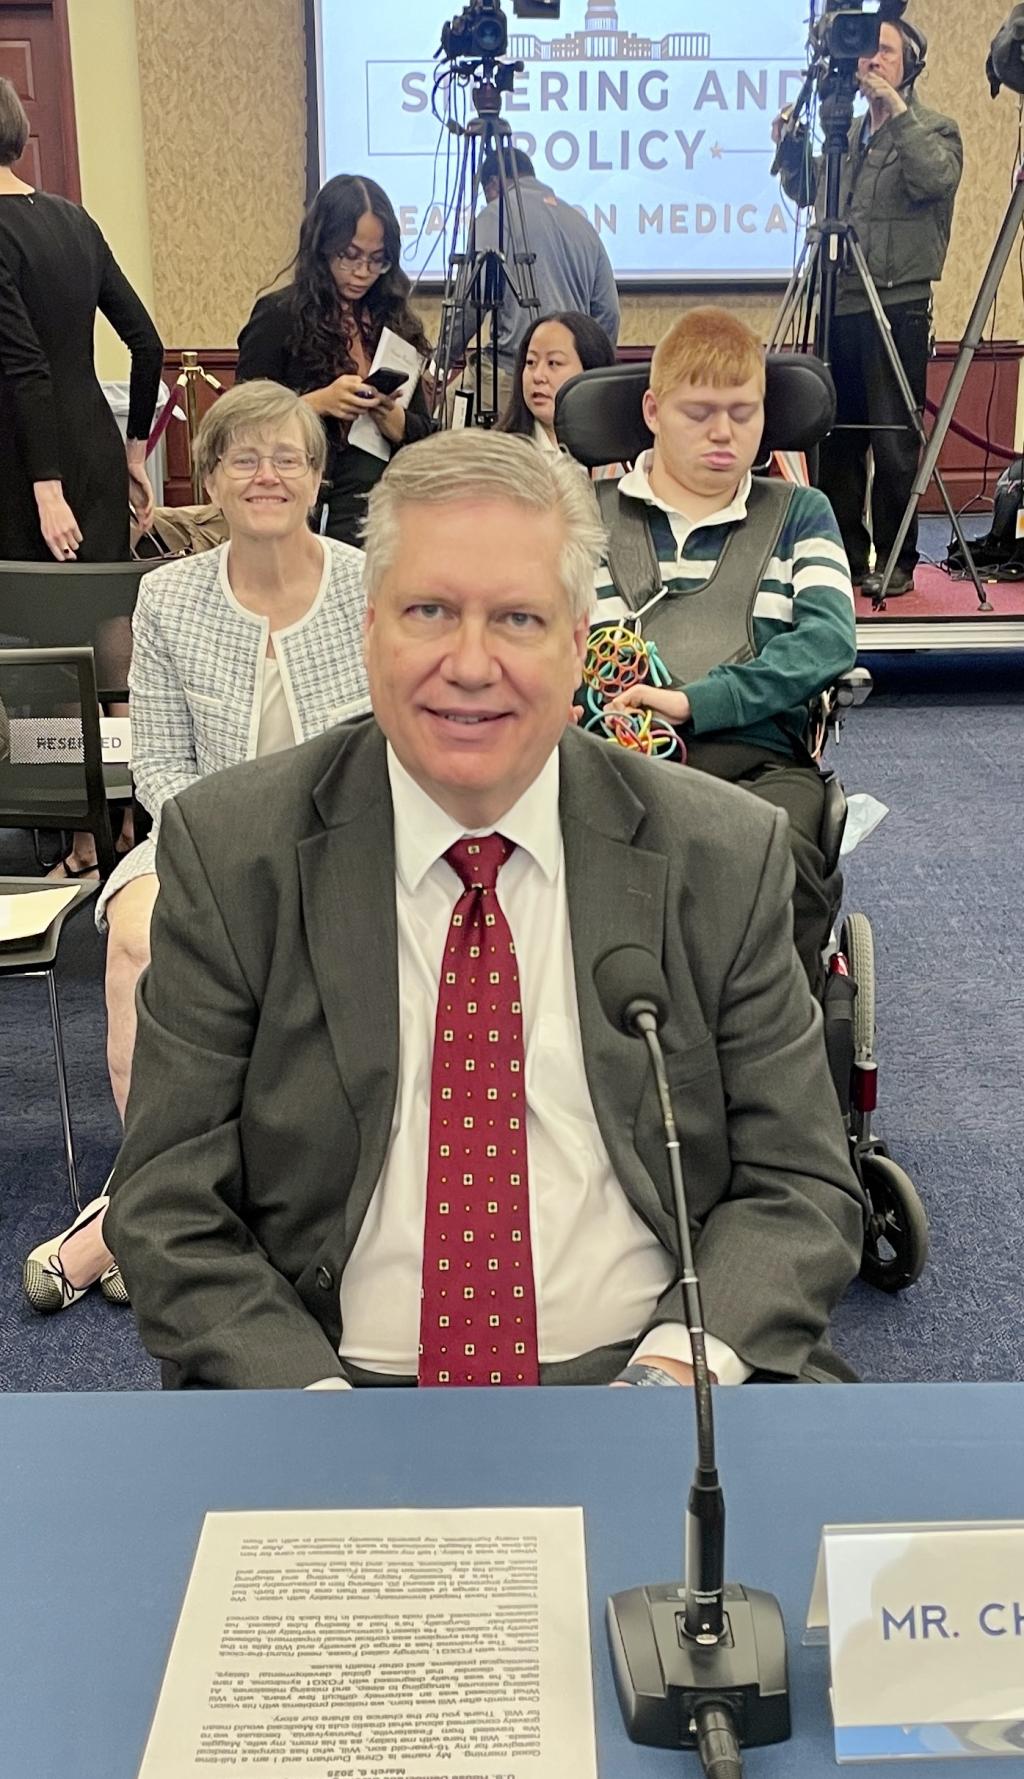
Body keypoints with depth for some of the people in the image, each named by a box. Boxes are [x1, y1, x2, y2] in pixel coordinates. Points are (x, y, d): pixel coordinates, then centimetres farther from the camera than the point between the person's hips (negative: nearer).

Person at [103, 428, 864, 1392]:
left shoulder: (725, 856, 0)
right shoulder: (227, 851, -2)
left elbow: (799, 1185, 3)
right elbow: (169, 1206, -2)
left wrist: (686, 1358, -15)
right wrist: (304, 1390, -17)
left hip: (636, 1375, 1)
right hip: (329, 1375, 0)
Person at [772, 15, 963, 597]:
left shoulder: (935, 129, 1)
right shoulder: (849, 133, 18)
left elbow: (936, 179, -19)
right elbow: (808, 193, 24)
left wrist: (897, 112, -19)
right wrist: (793, 147, 8)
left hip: (898, 307, -6)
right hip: (841, 306, 6)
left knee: (894, 445, -4)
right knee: (836, 440, 9)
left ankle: (895, 562, 5)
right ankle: (844, 555, 19)